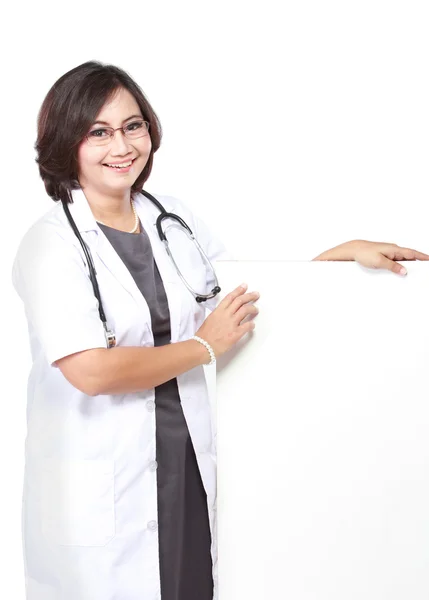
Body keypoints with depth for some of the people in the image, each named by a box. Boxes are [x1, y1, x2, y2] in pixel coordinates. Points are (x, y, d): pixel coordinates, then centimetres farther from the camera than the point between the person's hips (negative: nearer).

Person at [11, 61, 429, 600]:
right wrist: (205, 344, -10)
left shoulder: (172, 218, 9)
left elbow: (253, 294, 18)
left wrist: (349, 252, 11)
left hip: (185, 467, 5)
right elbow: (91, 370, -21)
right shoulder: (50, 245, -11)